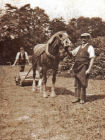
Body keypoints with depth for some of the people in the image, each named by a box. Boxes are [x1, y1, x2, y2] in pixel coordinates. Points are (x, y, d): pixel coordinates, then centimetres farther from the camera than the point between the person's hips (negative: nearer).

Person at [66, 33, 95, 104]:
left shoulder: (90, 47, -3)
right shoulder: (79, 47, 16)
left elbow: (92, 59, -10)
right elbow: (71, 54, 19)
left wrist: (89, 69, -18)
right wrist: (66, 50, -2)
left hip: (84, 67, -6)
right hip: (77, 67, 6)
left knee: (83, 84, -1)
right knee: (77, 84, 10)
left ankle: (83, 99, 12)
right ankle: (78, 98, 21)